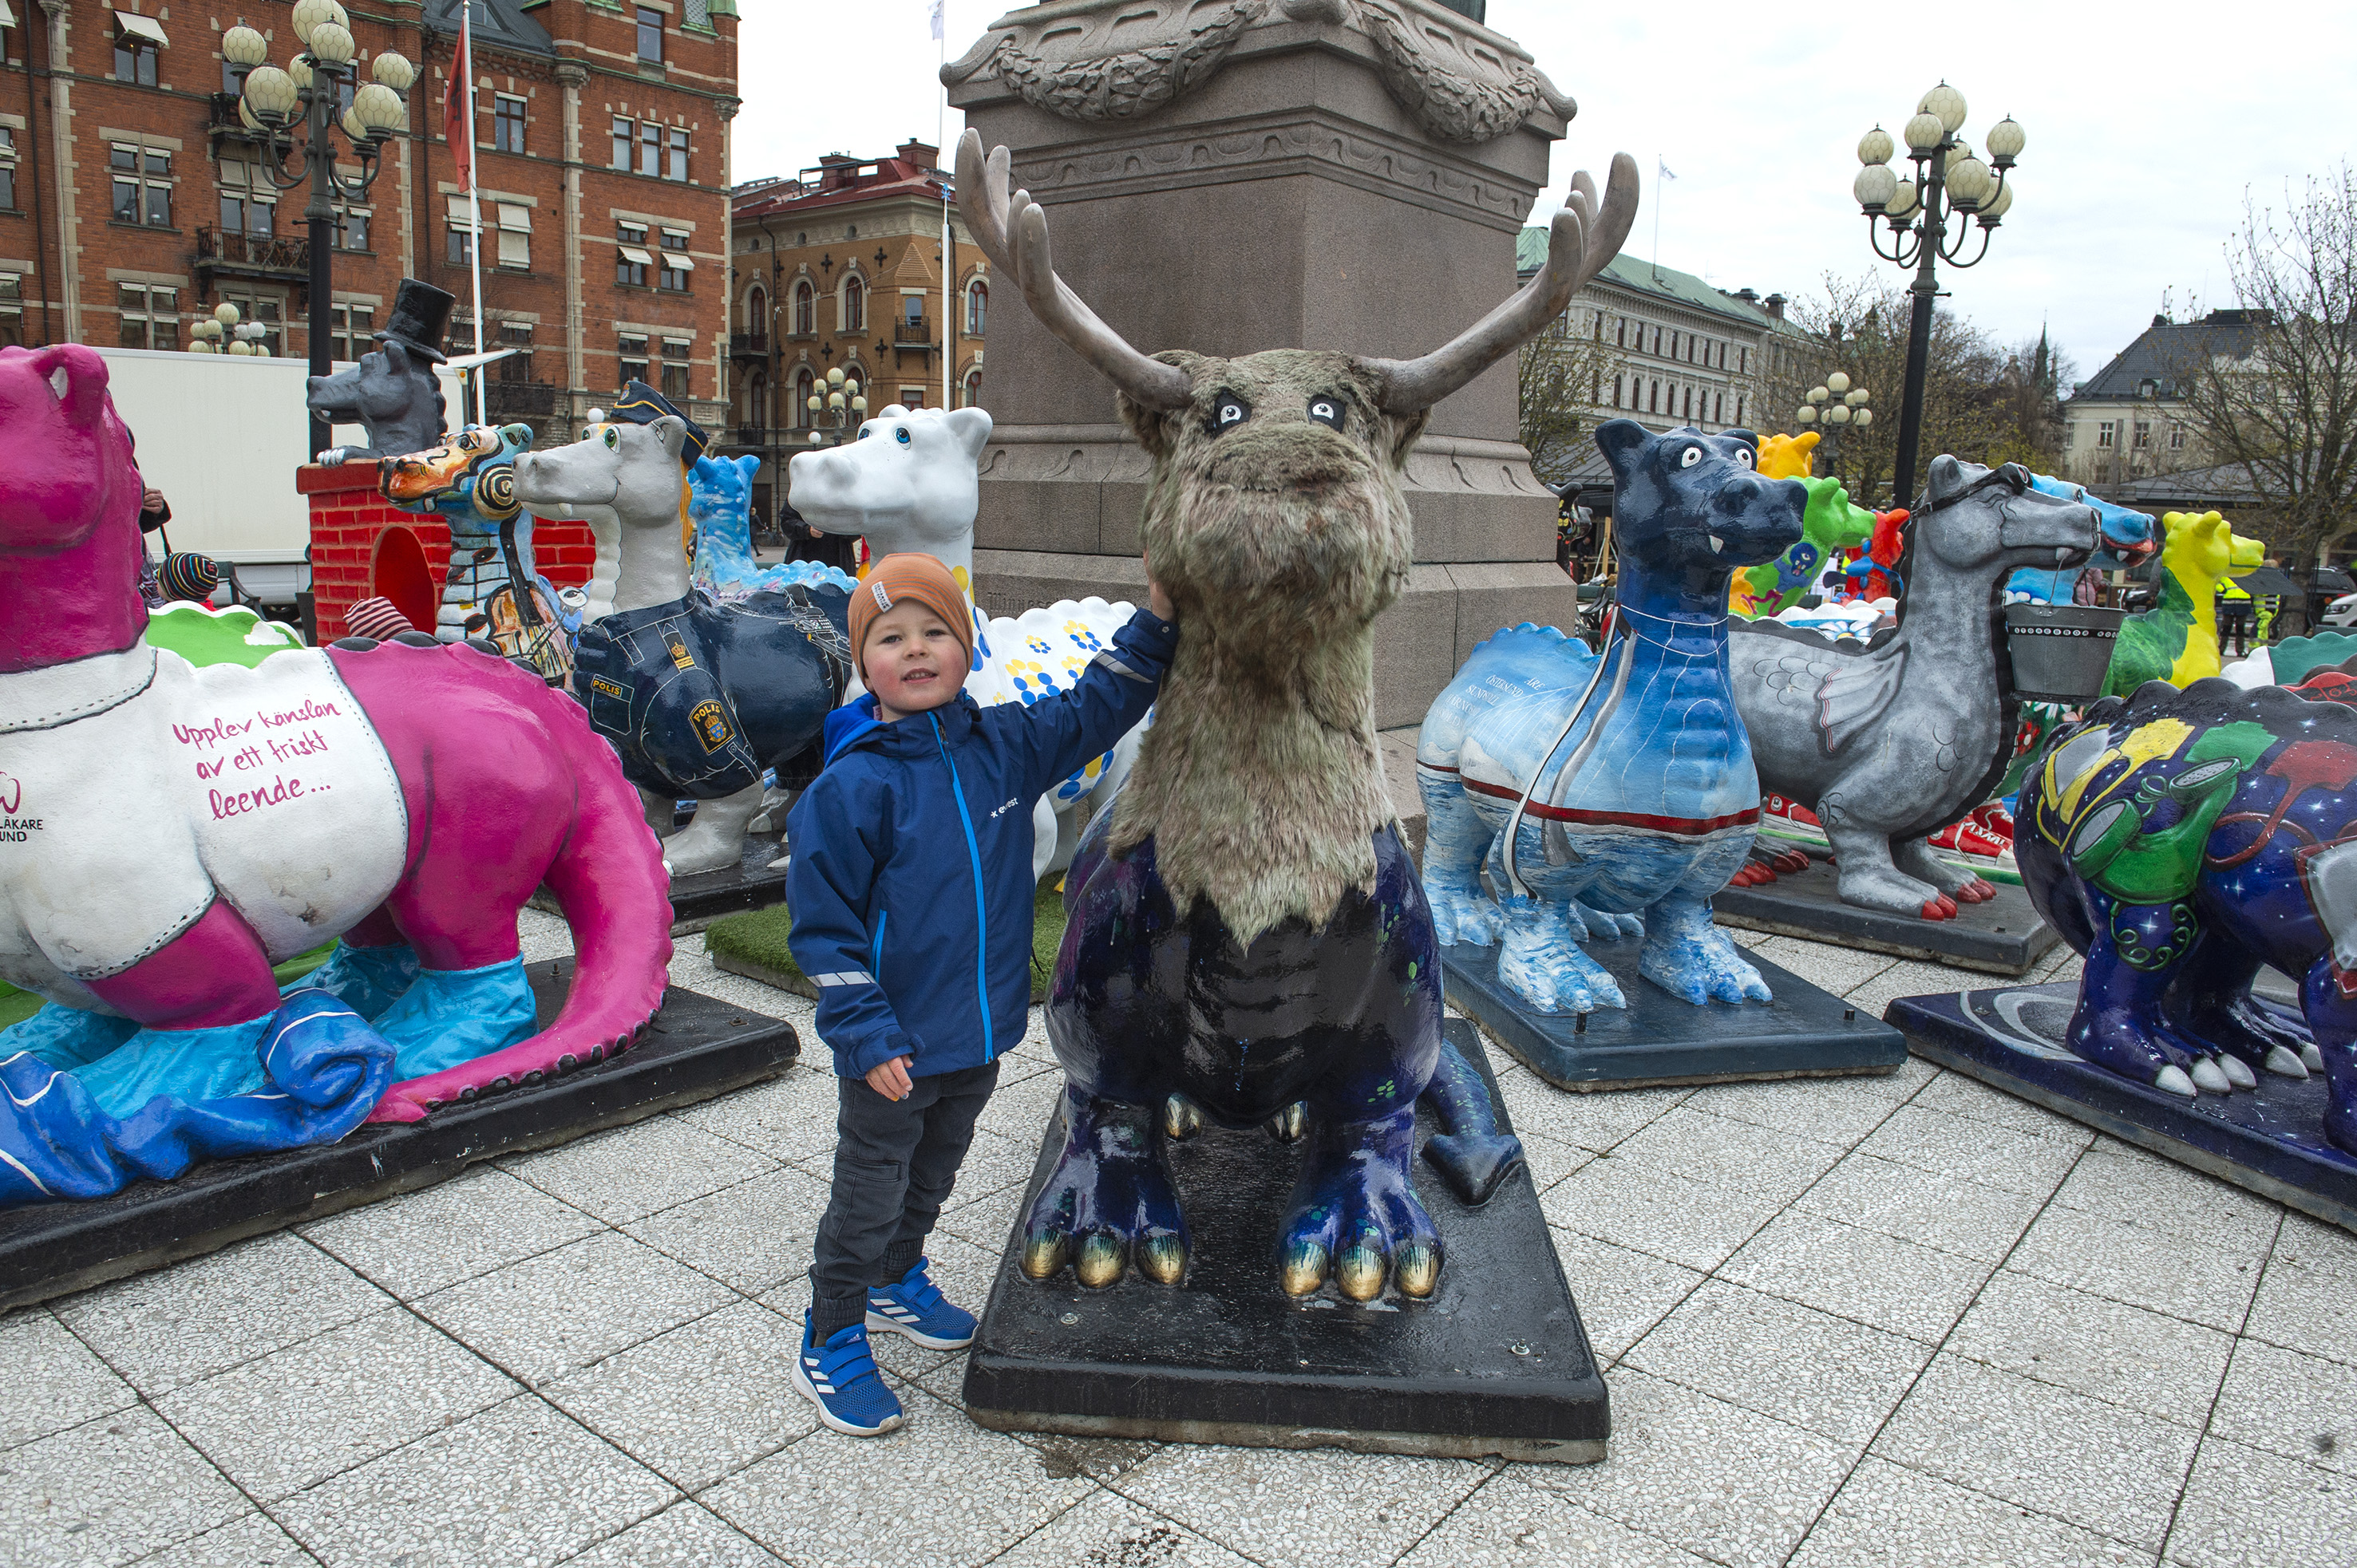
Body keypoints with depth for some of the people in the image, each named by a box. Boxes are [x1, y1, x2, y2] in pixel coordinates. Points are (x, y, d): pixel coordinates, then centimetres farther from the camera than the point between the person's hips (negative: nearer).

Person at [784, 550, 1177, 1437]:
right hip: (893, 1049, -6)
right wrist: (866, 1037, -19)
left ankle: (896, 1285, 51)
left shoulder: (1004, 746, -3)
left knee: (932, 1178, 26)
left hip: (979, 1037, 6)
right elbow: (821, 923, -16)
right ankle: (830, 1348, 30)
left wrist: (1157, 618, 0)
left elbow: (1095, 709, 9)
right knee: (868, 1199, 10)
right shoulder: (852, 786, -18)